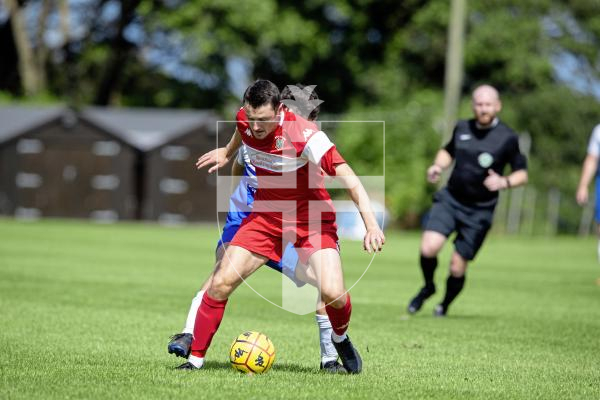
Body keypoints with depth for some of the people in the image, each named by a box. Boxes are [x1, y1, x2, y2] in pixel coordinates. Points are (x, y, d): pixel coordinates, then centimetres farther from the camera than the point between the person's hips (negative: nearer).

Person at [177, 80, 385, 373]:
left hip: (312, 218, -4)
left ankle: (340, 338, 14)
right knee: (221, 283, -10)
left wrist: (371, 224, -35)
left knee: (332, 292, -21)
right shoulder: (245, 120, -13)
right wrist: (227, 152, 32)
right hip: (266, 214, 4)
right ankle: (196, 358, 3)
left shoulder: (305, 135, -29)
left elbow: (348, 178, -27)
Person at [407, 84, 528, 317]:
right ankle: (428, 287, 12)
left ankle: (445, 304, 30)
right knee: (428, 248, -20)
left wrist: (504, 182, -21)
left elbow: (522, 174, -1)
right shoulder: (462, 128, 4)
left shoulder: (507, 138, -7)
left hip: (480, 210, -2)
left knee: (457, 268, -1)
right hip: (449, 199, 2)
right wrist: (438, 166, 3)